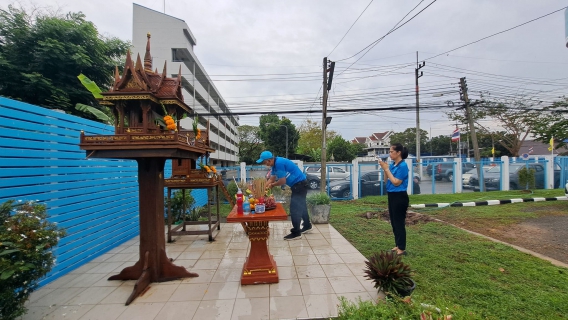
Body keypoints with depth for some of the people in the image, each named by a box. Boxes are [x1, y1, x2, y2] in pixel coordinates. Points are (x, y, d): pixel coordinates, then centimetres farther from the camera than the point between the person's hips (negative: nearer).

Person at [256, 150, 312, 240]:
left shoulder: (279, 163, -25)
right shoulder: (275, 164, 6)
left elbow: (282, 181, -23)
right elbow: (271, 179, 12)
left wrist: (272, 185, -7)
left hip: (300, 184, -10)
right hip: (299, 184, 10)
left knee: (294, 208, -5)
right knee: (300, 206, 21)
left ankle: (296, 233, 4)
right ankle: (307, 226, 37)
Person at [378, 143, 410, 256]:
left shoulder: (403, 165, -16)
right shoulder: (392, 165, 8)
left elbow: (396, 182, -19)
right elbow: (386, 181, 11)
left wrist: (387, 169, -17)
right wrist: (385, 169, -2)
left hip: (399, 197, -9)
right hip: (391, 196, 9)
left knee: (399, 222, -1)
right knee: (394, 222, 16)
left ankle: (402, 249, 10)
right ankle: (397, 245, 28)